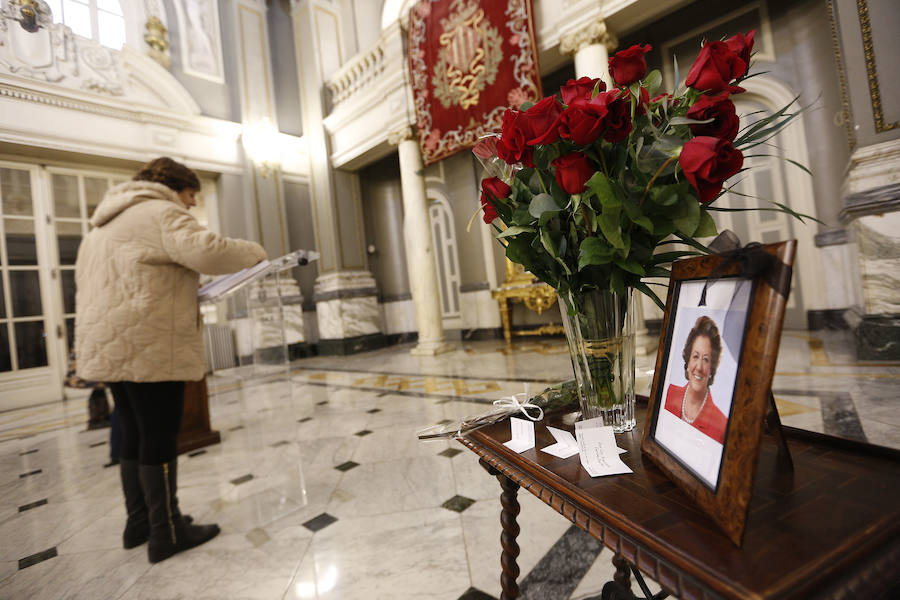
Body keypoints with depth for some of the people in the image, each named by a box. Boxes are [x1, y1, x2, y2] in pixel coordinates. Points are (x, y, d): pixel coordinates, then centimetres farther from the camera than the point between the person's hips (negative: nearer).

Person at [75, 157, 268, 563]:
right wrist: (253, 253, -7)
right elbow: (205, 251, -23)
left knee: (135, 436, 15)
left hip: (110, 348, 10)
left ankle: (139, 523, 26)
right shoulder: (161, 213, -5)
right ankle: (166, 533, 6)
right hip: (149, 347, -10)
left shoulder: (104, 224, 26)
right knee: (160, 439, -3)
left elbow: (89, 285, 26)